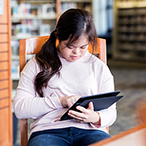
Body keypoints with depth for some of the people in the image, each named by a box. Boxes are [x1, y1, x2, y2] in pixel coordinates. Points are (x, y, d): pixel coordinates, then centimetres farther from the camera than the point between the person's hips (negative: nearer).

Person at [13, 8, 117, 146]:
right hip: (48, 130, -1)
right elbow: (19, 107, 4)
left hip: (89, 130, 1)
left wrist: (96, 118, -9)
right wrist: (60, 101, -7)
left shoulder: (99, 68, 19)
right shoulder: (37, 65, 13)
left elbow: (110, 112, 16)